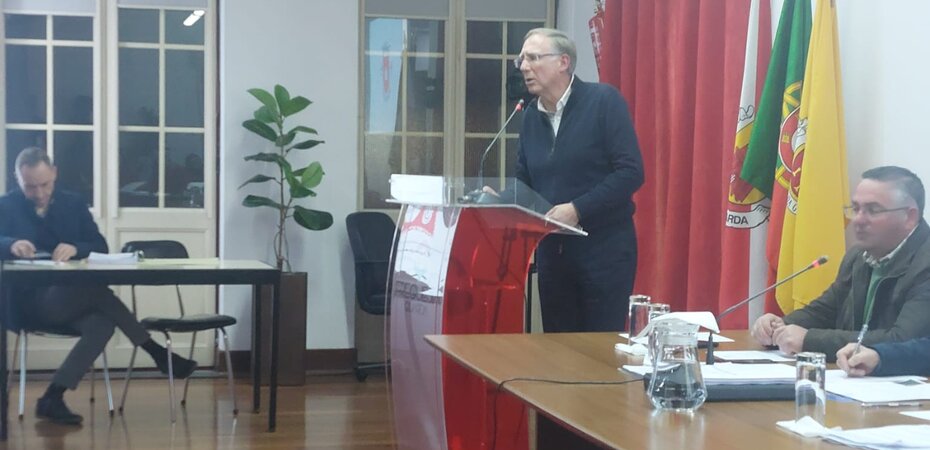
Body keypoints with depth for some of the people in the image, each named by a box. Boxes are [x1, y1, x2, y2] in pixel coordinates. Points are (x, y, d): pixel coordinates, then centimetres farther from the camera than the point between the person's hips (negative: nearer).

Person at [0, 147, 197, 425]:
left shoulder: (73, 204, 15)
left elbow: (101, 247, 6)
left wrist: (76, 248, -16)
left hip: (71, 302, 4)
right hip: (27, 303, -4)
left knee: (102, 324, -32)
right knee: (97, 291, -31)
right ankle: (156, 352, -22)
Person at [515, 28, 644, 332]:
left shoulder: (604, 101, -10)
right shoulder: (531, 116, 9)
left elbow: (630, 172, -16)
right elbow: (524, 184, 14)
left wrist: (577, 209, -22)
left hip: (604, 248, -6)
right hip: (551, 249, 6)